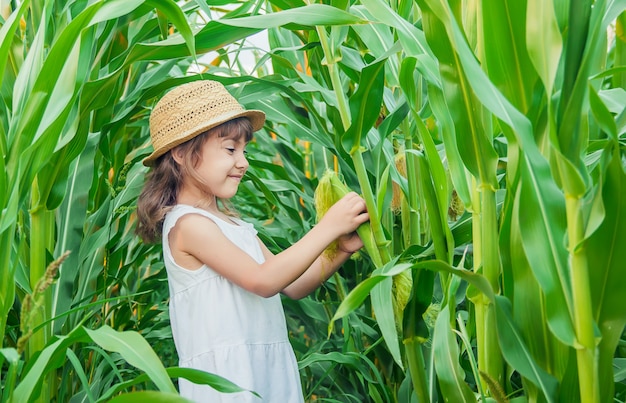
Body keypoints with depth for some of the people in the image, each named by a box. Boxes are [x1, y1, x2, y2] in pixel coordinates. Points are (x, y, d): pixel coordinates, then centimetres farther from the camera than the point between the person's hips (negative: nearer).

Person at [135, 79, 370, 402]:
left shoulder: (234, 224, 15)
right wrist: (327, 227, -16)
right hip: (226, 376, -8)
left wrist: (341, 249, 0)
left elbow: (293, 286, 15)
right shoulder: (188, 223, -11)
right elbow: (263, 280, -20)